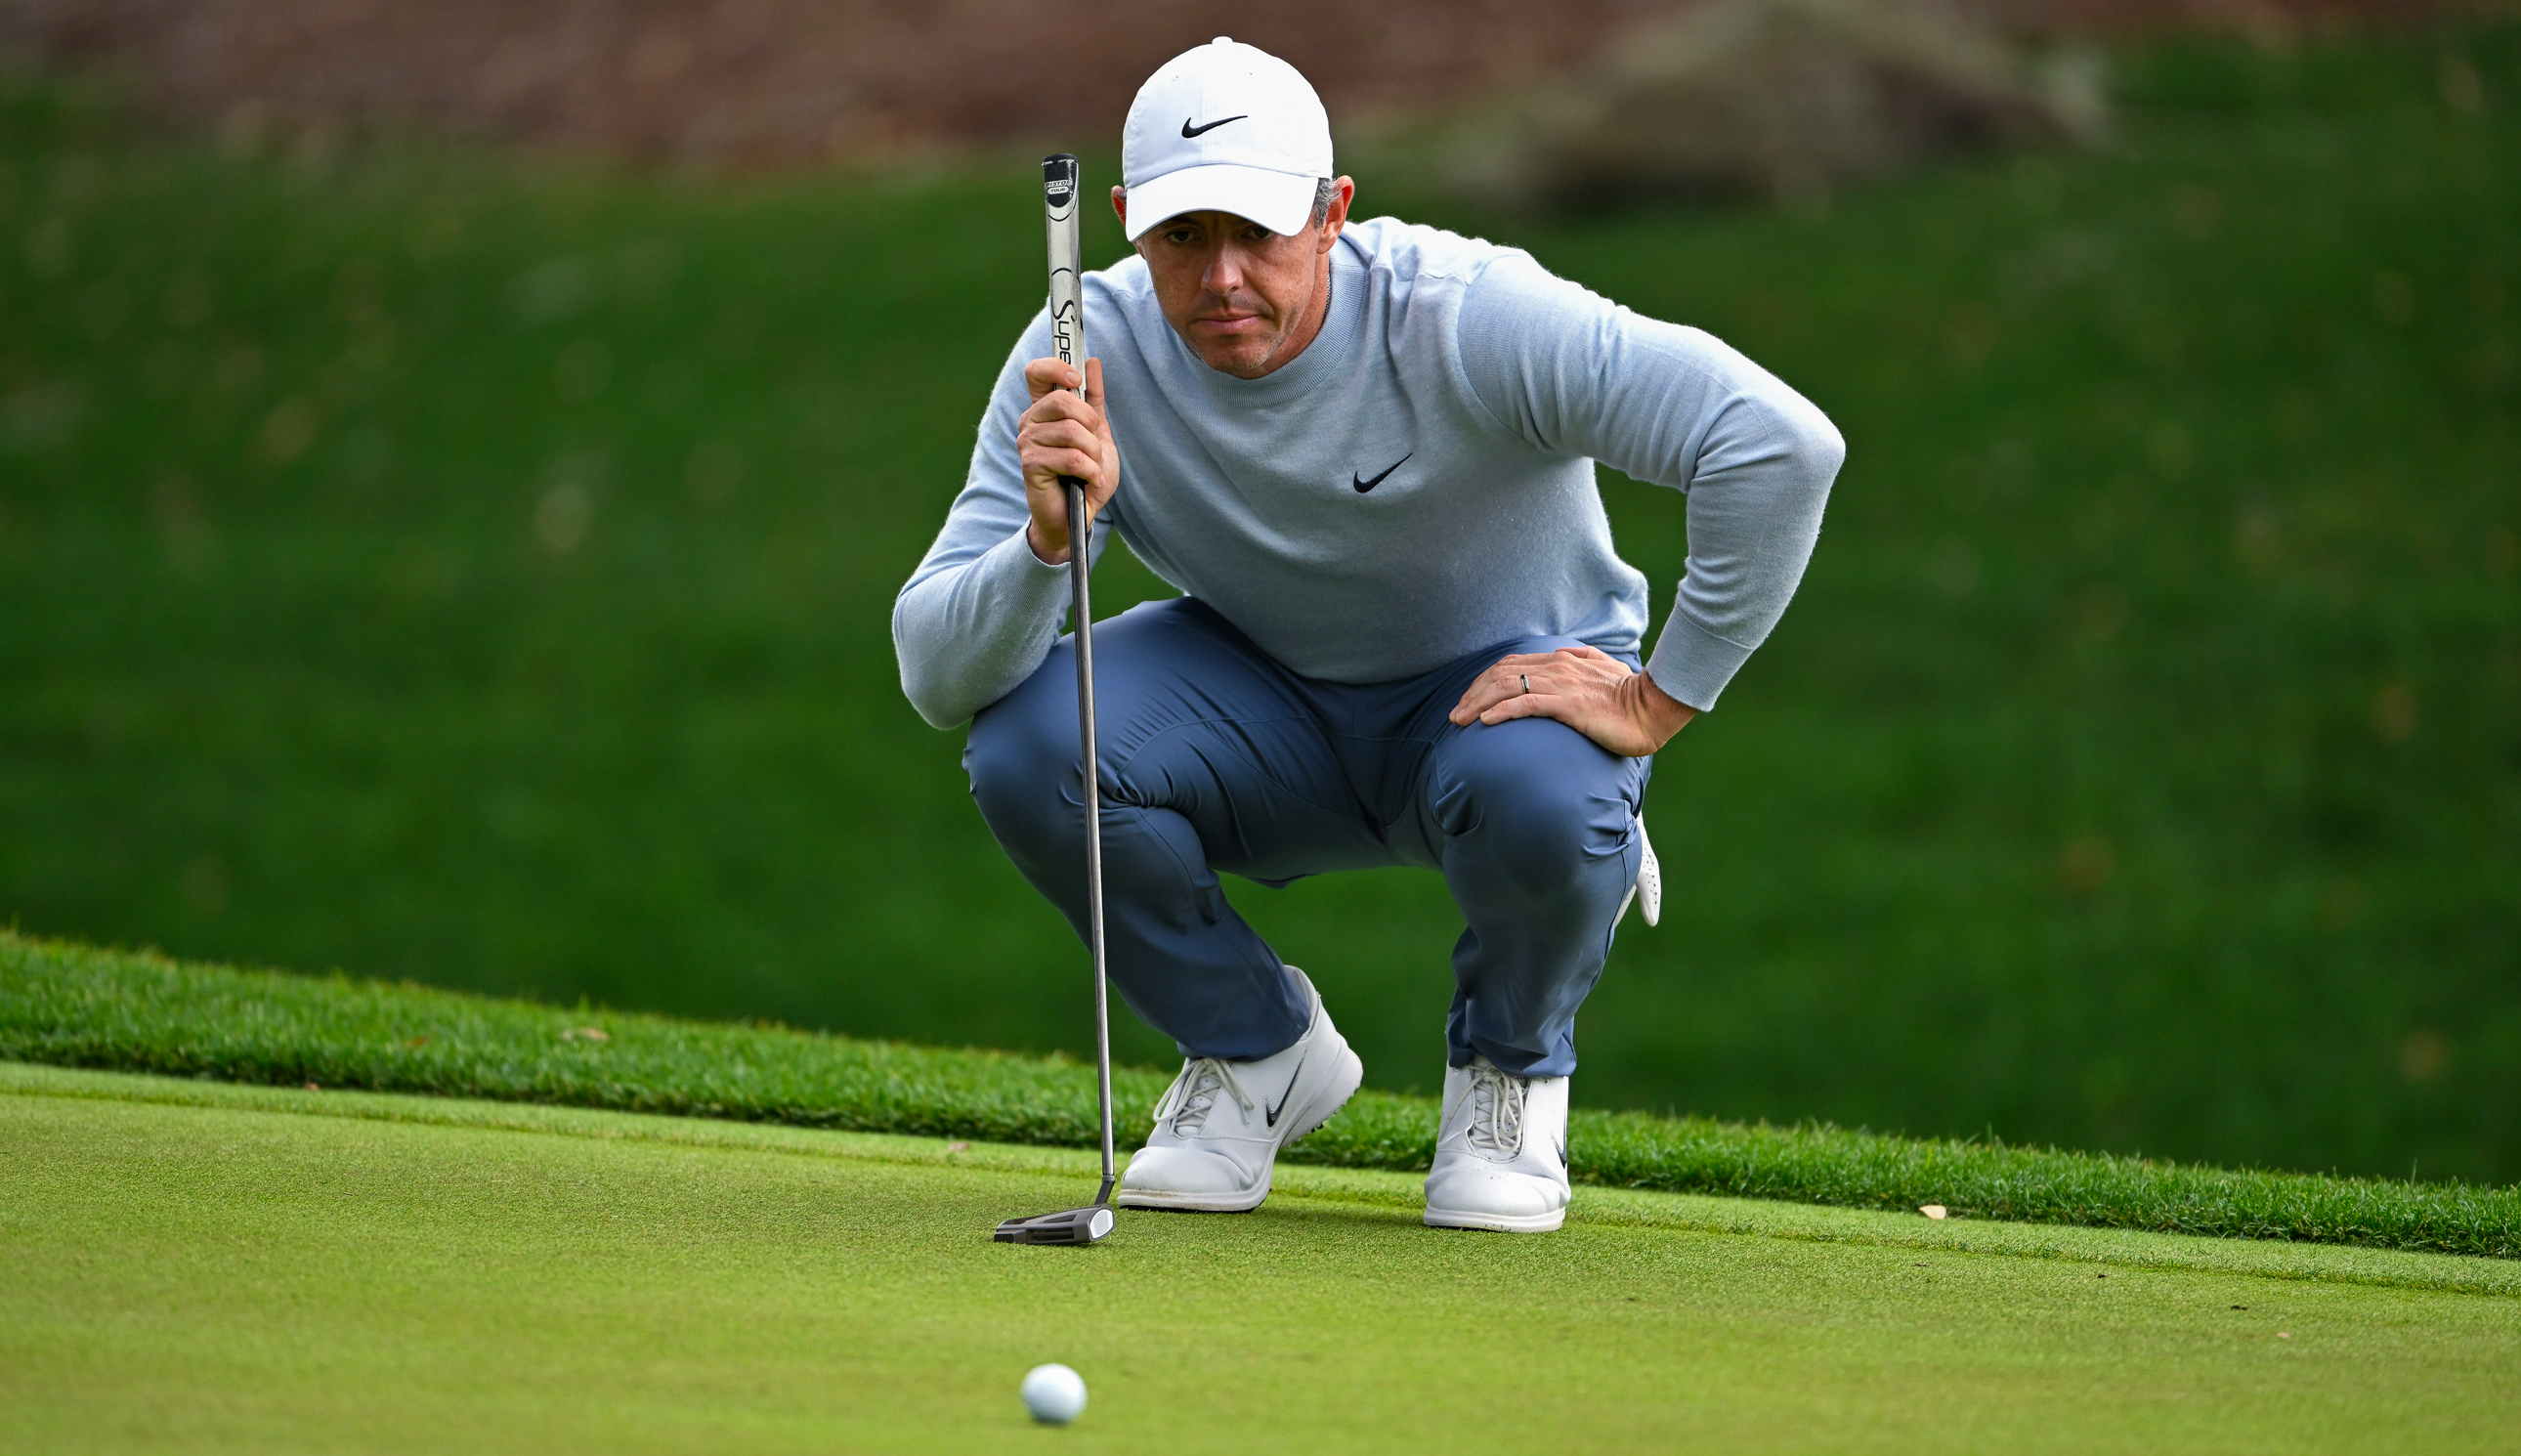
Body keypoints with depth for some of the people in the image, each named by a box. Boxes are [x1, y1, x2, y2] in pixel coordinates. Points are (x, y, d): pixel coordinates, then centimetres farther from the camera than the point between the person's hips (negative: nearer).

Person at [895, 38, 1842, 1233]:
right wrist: (1050, 538, -42)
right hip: (1263, 707, 3)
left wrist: (1660, 700, -31)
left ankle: (1511, 1067, -1)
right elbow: (935, 676, -23)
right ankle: (1257, 1050, 2)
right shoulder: (1091, 355, -20)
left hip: (1511, 686, -3)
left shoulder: (1464, 317, -30)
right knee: (1026, 740, -26)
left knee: (1540, 799, -39)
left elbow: (1780, 443, -37)